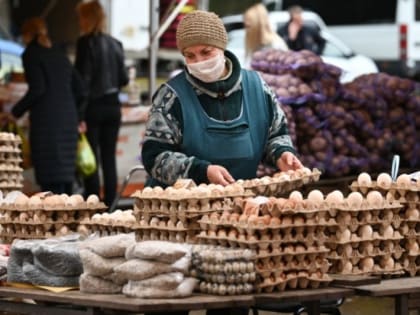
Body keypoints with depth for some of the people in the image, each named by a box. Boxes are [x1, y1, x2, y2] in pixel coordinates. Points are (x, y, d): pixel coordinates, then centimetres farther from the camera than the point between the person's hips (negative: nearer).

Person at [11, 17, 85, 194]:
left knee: (50, 176, -8)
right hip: (68, 118, 7)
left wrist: (16, 112, -3)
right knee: (65, 171, 9)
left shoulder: (31, 54, -1)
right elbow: (80, 91, 16)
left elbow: (37, 89, -13)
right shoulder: (61, 56, 19)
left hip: (46, 120, -7)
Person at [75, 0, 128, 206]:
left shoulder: (86, 43, -12)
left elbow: (83, 79, -15)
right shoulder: (115, 44, 5)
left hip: (93, 106, -5)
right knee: (109, 157, 10)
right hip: (112, 105, 5)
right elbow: (123, 79, 7)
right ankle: (110, 202, 11)